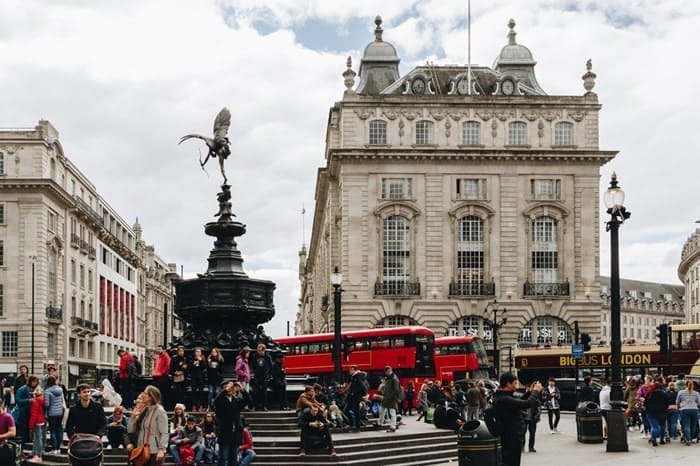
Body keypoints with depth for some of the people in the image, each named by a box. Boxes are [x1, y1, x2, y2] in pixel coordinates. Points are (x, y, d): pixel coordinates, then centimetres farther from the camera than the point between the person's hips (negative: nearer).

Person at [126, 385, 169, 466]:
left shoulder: (159, 411, -6)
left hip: (155, 453, -8)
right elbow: (130, 430, 14)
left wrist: (161, 449, -21)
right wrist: (133, 415, 3)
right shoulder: (143, 412, 16)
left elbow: (164, 433, -12)